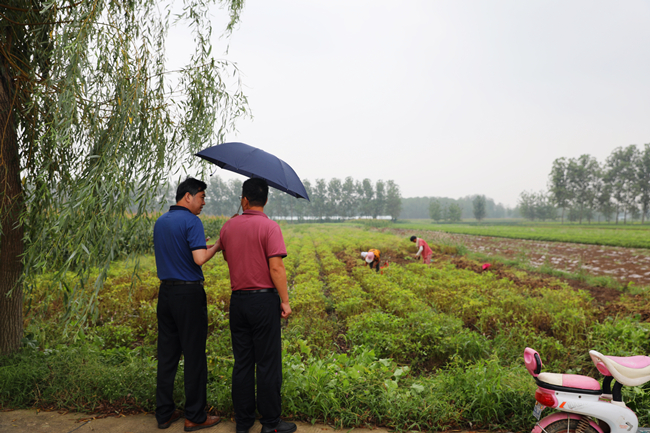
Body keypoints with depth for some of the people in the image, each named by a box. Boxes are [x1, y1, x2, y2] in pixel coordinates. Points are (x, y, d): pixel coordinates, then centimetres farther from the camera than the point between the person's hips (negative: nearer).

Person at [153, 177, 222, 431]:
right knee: (194, 355, 2)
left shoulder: (160, 222, 12)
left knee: (167, 354, 13)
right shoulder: (191, 221, -14)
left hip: (165, 292, 8)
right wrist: (217, 246, -5)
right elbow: (199, 258, -24)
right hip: (189, 293, -8)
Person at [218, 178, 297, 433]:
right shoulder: (270, 227, -12)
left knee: (242, 362, 13)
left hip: (238, 300, 5)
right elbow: (276, 267, -17)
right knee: (268, 363, 4)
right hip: (264, 300, -5)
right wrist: (285, 301, -10)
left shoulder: (228, 226, 5)